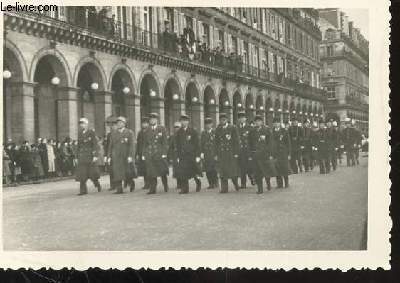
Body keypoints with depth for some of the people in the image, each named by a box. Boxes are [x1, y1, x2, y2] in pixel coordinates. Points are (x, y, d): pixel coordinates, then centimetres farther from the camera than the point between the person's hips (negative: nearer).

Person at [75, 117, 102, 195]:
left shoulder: (91, 132, -5)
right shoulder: (79, 133, 11)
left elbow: (96, 145, -9)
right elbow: (78, 146, 15)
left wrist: (95, 156, -17)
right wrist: (77, 157, 13)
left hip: (90, 155, -4)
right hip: (81, 156, 4)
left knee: (92, 173, 4)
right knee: (81, 173, -4)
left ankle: (97, 184, 31)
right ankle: (83, 190, -2)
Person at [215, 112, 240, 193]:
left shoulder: (233, 128, 0)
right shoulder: (218, 129, 10)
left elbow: (236, 141, -2)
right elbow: (216, 142, 12)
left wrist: (236, 153, -7)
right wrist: (216, 154, 7)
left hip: (231, 152, -2)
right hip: (221, 152, 2)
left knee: (233, 169, 0)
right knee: (222, 170, -1)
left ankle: (235, 183, 25)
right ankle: (224, 188, 3)